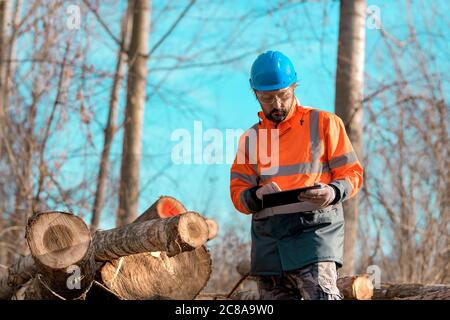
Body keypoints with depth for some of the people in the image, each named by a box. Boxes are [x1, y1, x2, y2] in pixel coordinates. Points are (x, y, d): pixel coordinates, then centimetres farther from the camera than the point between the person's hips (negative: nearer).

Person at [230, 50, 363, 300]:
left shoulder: (323, 123, 7)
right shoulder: (251, 137, 17)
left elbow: (351, 174, 5)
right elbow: (238, 193, 12)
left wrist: (333, 193, -17)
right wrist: (257, 196, -12)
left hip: (314, 226, -4)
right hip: (268, 238, 5)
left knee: (321, 294, -23)